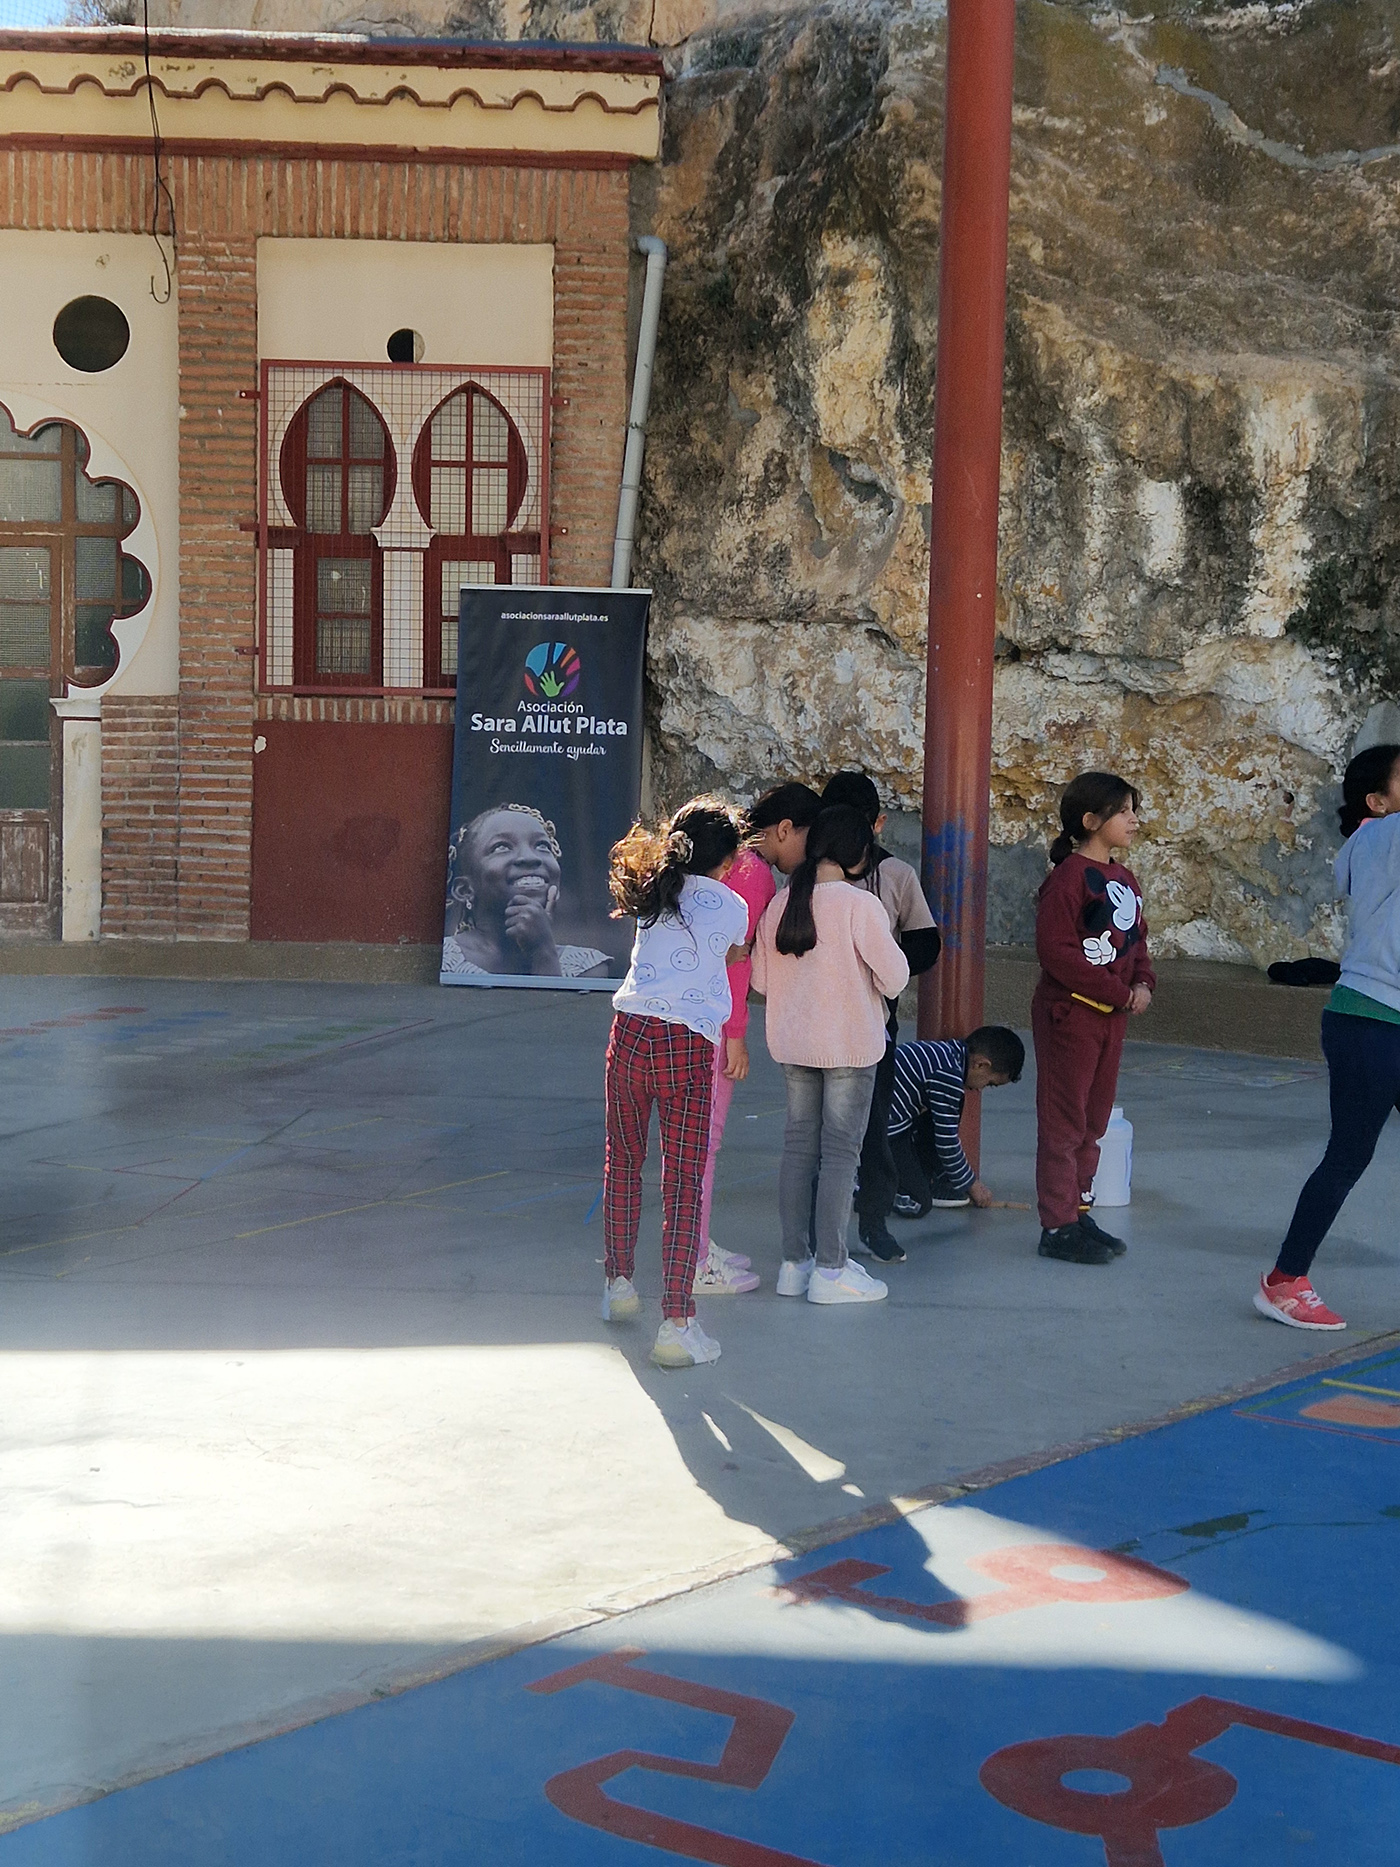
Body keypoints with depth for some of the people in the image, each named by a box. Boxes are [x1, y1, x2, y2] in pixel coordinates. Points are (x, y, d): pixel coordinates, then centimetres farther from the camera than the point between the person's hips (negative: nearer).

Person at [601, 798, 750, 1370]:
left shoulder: (655, 889, 12)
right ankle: (676, 1323, -5)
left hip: (631, 1034, 3)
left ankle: (618, 1284, 32)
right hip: (689, 1044, -3)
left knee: (623, 1164, 22)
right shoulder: (733, 907, 5)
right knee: (683, 1185, -2)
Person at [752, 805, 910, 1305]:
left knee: (799, 1146, 12)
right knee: (840, 1153, 1)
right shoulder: (860, 906, -15)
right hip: (849, 1046, -5)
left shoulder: (779, 904, 0)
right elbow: (894, 977, -14)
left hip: (790, 1043, 5)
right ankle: (830, 1270, 3)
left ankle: (794, 1263, 16)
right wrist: (880, 979, 8)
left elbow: (761, 979, 5)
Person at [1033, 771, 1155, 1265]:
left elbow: (1135, 939, 20)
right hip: (1071, 1014, -9)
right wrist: (1119, 992, -18)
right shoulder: (1069, 877, -15)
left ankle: (1078, 1211, 25)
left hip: (1111, 1017, 9)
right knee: (1063, 1122, -2)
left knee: (1094, 1120, 15)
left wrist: (1143, 984, -1)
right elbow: (1056, 950, -21)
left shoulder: (1123, 878, 12)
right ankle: (1058, 1226, 4)